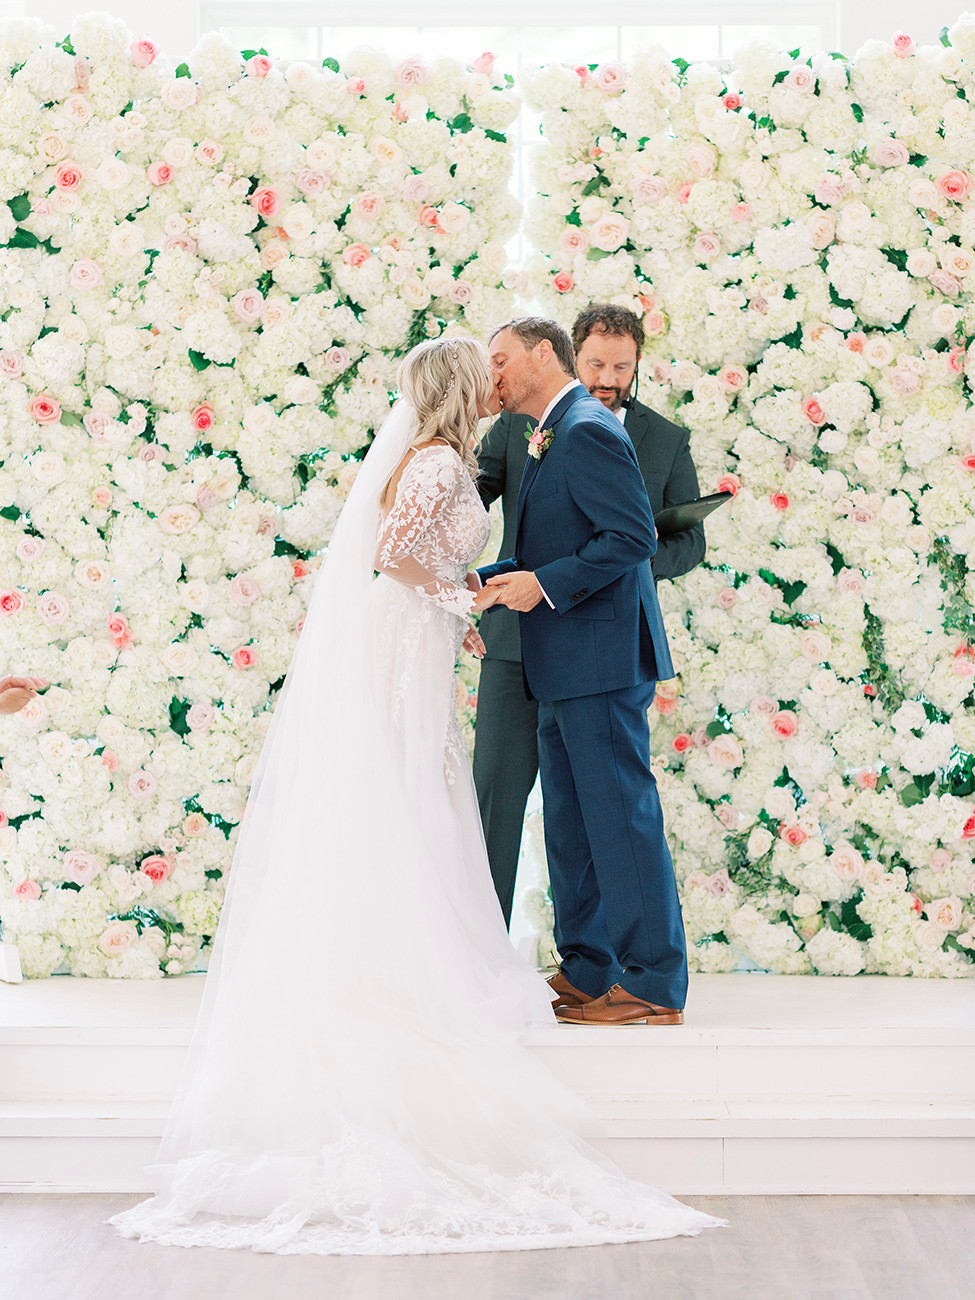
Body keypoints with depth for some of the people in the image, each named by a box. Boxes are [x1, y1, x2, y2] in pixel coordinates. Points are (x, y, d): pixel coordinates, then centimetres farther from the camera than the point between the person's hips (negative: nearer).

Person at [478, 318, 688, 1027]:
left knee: (621, 816, -5)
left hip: (600, 661, -11)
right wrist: (486, 581, 15)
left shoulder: (588, 430, -14)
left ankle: (653, 987, 0)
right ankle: (587, 970, 23)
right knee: (571, 821, 15)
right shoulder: (557, 436, 18)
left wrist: (545, 585, -20)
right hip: (567, 672, 11)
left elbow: (633, 536, -21)